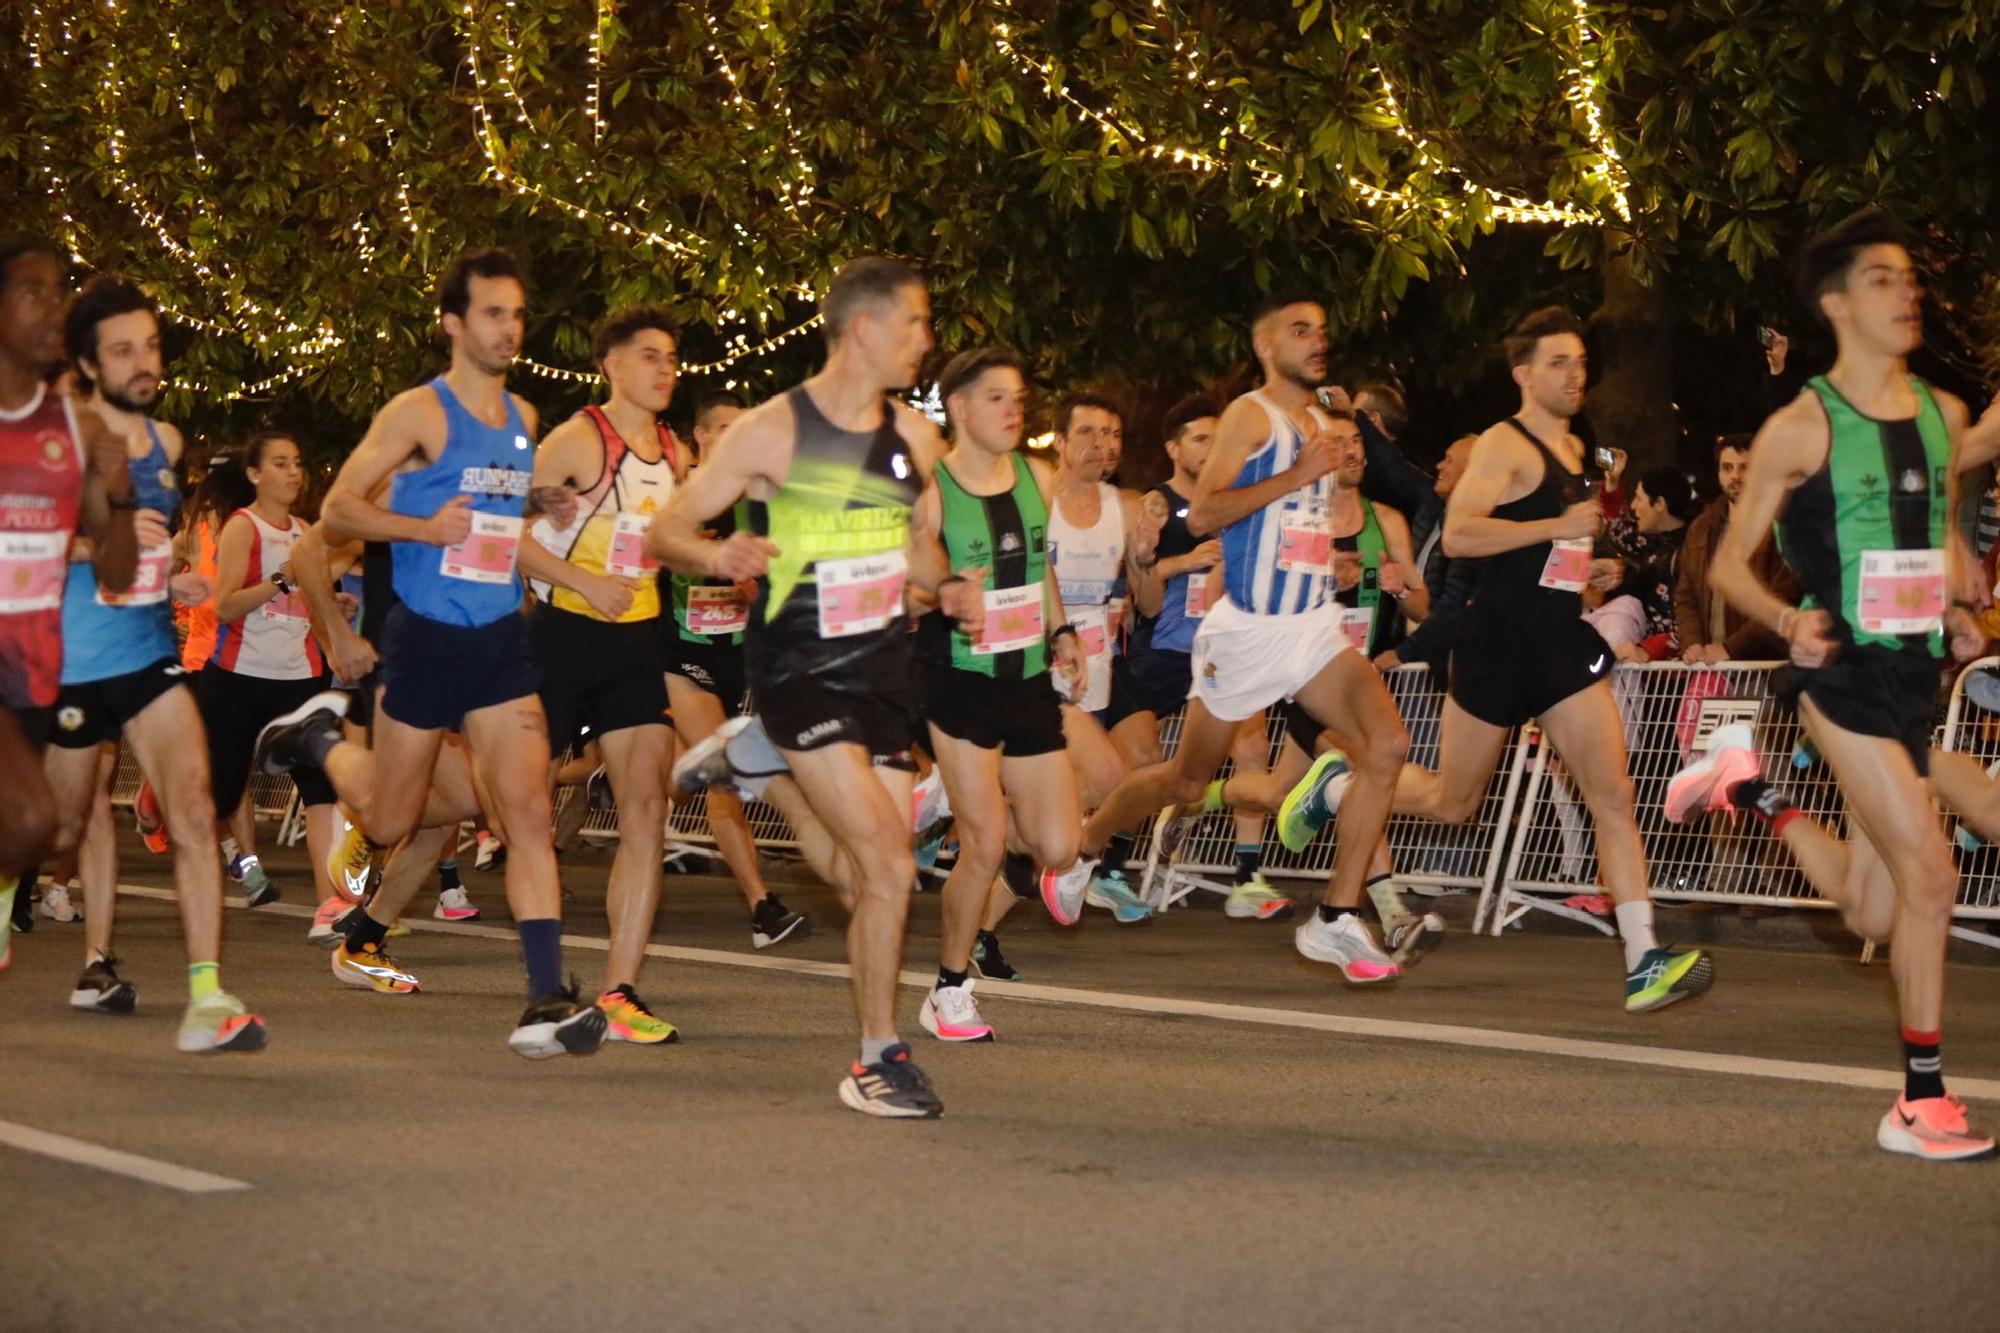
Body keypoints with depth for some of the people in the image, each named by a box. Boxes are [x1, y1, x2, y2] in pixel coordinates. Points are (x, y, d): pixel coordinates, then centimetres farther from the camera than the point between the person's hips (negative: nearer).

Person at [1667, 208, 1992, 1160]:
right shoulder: (1802, 426, -7)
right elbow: (1729, 564, -3)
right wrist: (1789, 622, -21)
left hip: (1918, 671, 7)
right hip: (1845, 669, -7)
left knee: (1872, 912, 10)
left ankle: (1751, 790, 34)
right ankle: (1921, 1105, -5)